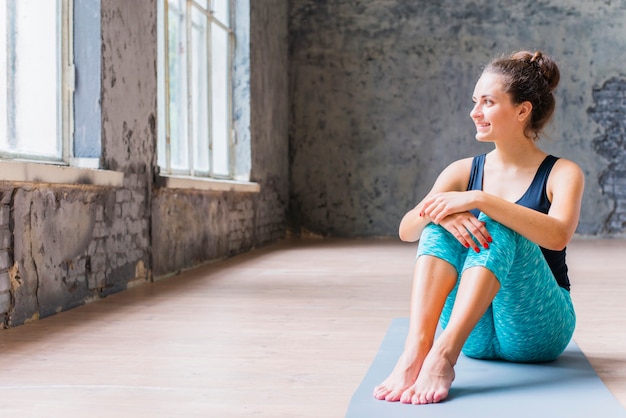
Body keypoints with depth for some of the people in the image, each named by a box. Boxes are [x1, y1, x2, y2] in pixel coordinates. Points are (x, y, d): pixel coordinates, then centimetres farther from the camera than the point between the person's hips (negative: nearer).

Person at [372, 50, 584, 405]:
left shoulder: (562, 173, -3)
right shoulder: (464, 172, 8)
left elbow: (558, 235, -25)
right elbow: (407, 230, -7)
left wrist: (479, 200, -31)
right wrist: (438, 213, -28)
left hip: (536, 331, -3)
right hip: (476, 333, 3)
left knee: (497, 228, -28)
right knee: (441, 223, -21)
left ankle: (443, 355, -43)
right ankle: (415, 351, -39)